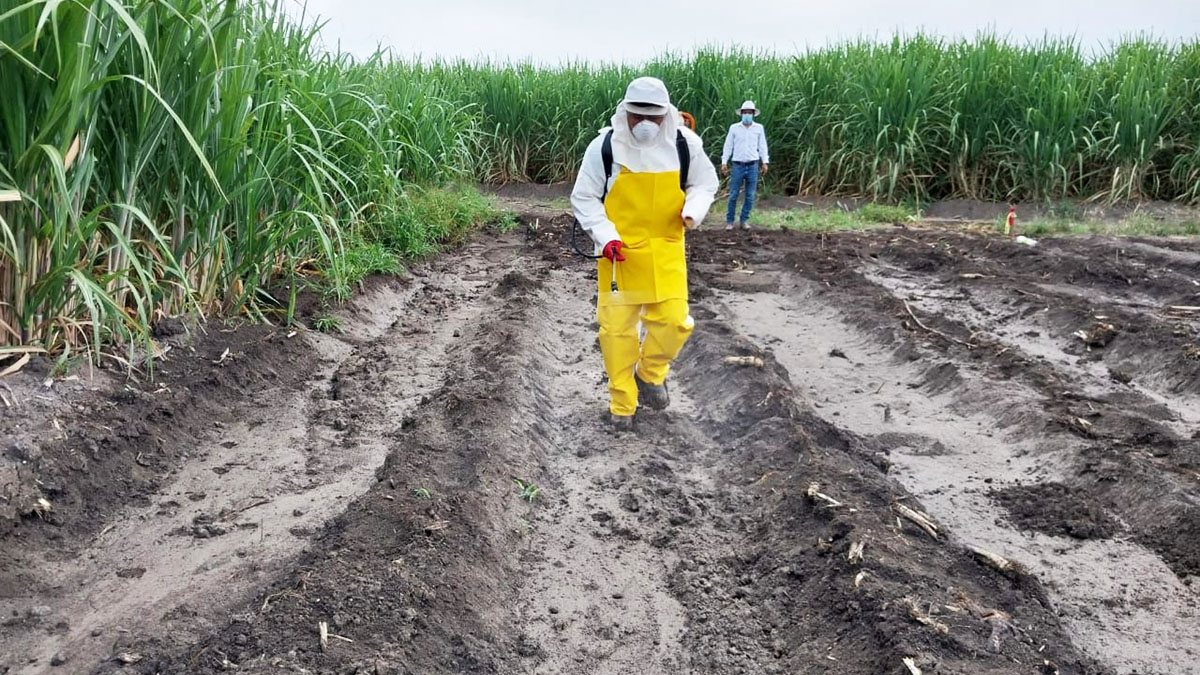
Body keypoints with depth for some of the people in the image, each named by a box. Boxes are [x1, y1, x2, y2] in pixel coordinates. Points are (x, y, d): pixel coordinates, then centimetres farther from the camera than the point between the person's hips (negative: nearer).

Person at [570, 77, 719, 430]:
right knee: (617, 325, 2)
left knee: (673, 321, -4)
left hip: (665, 250, 2)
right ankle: (622, 402, 20)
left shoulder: (685, 144, -4)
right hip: (619, 251, -1)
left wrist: (693, 210, -11)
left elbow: (705, 183, 11)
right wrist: (605, 235, -16)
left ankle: (650, 374, 26)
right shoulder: (604, 147, -10)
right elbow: (583, 199, -2)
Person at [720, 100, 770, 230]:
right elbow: (728, 146, 5)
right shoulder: (734, 127, 4)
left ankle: (744, 220, 13)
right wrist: (724, 162, -1)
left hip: (753, 166, 1)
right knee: (733, 195, -1)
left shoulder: (759, 128, 7)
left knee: (750, 195, 3)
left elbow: (762, 146, 9)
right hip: (738, 165, -1)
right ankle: (729, 221, 6)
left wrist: (765, 162, 1)